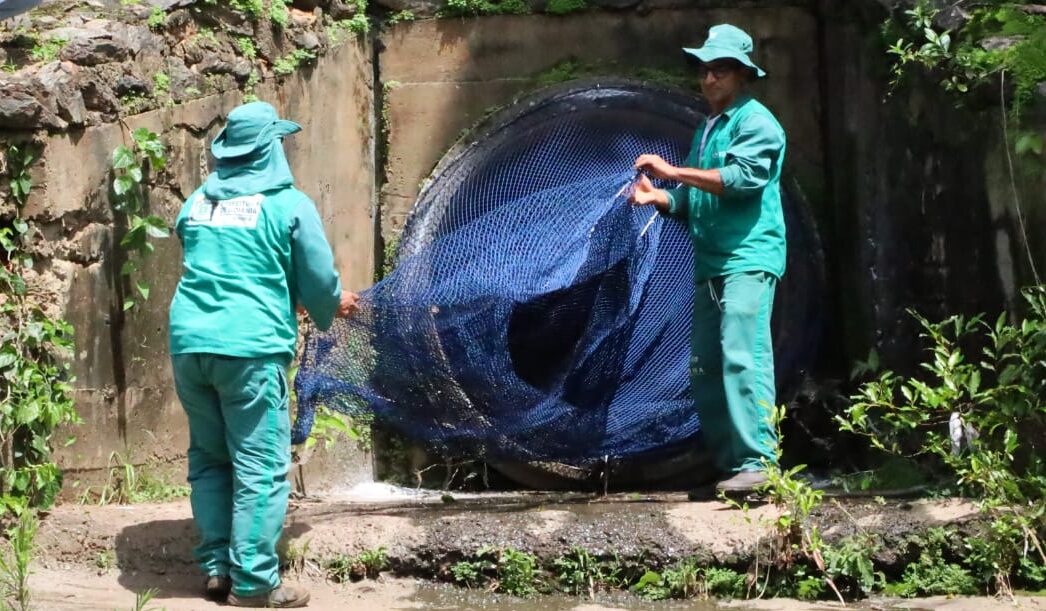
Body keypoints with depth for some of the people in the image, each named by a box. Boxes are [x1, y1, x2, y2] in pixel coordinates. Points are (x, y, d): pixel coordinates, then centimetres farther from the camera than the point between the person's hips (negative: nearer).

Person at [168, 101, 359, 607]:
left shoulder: (196, 202, 14)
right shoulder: (289, 204, -3)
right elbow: (319, 280, 0)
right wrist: (335, 306, 24)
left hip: (189, 343, 6)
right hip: (249, 347, -6)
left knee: (208, 458, 16)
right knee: (260, 465, 0)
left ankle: (217, 568, 18)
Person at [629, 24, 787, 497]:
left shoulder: (756, 122, -4)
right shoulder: (707, 128, 22)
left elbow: (743, 177, -20)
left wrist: (674, 171, -19)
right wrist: (657, 197, 2)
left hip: (748, 259, -9)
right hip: (710, 264, 9)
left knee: (742, 357, -18)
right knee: (704, 367, 8)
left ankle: (757, 462, -20)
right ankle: (726, 460, 15)